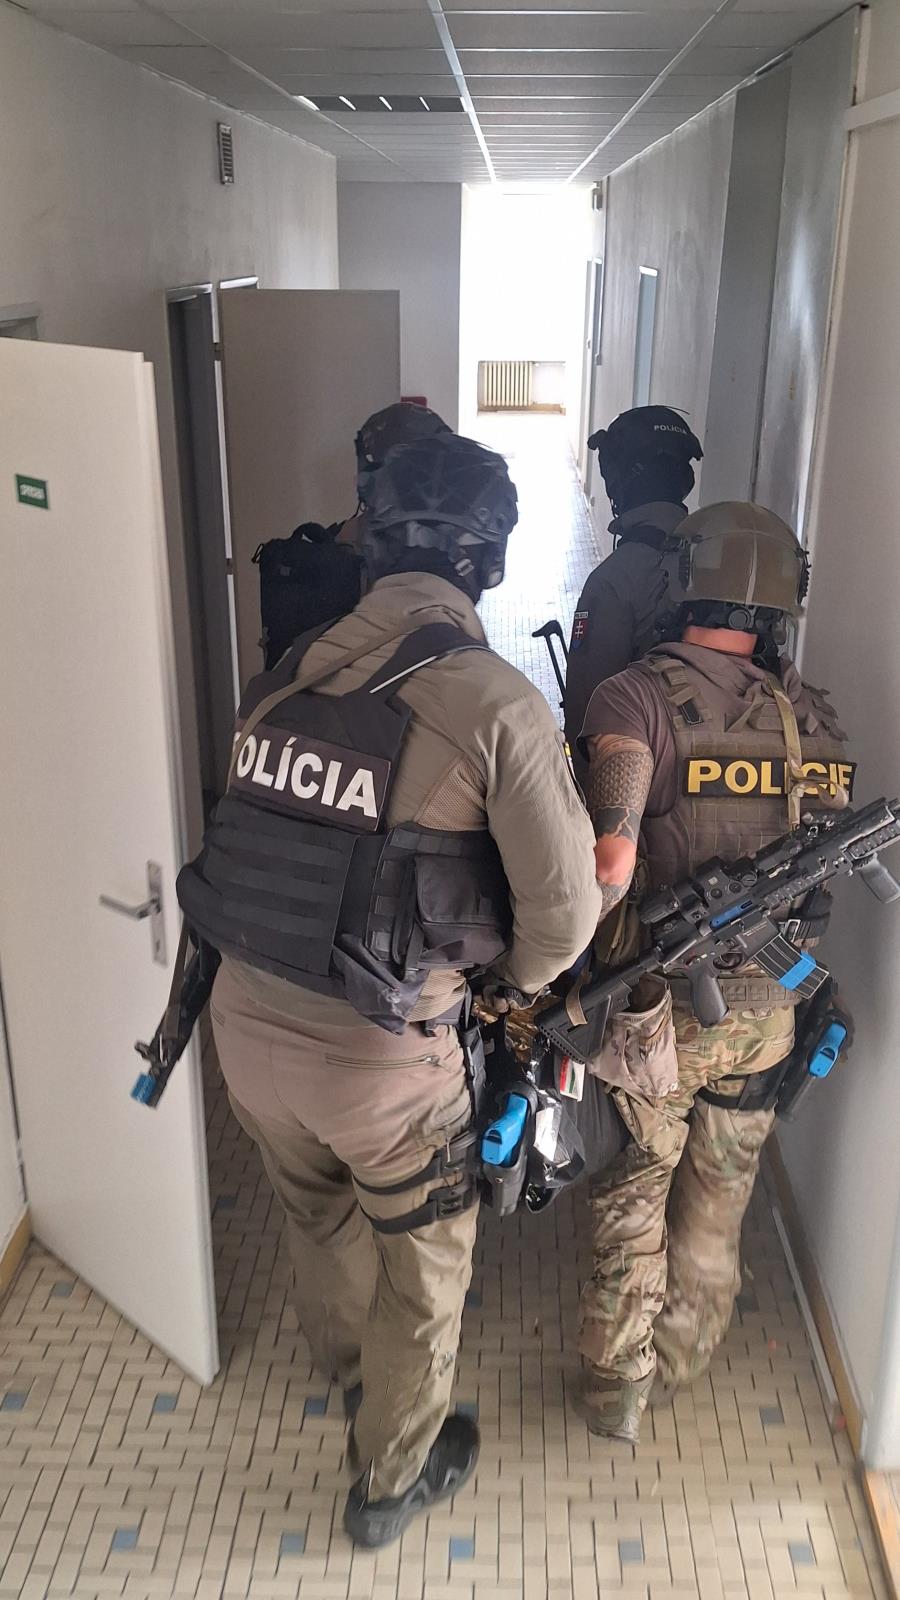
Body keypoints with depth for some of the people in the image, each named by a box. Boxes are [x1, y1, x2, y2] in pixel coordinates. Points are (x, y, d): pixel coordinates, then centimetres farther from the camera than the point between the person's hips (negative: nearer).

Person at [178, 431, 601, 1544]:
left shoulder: (286, 673, -3)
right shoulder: (495, 701, -19)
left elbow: (265, 844, 5)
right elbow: (565, 905, -14)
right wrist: (514, 983, 6)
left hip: (246, 1023, 6)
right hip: (382, 1057, -5)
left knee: (320, 1219, 32)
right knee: (424, 1267, 23)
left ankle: (349, 1370, 62)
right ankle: (391, 1480, 46)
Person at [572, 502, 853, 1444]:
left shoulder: (637, 696, -18)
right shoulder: (814, 719, -2)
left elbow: (611, 858, -28)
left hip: (654, 1011, -4)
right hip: (763, 1011, 4)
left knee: (631, 1199, 17)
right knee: (718, 1198, 24)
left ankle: (616, 1387, 33)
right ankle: (685, 1355, 46)